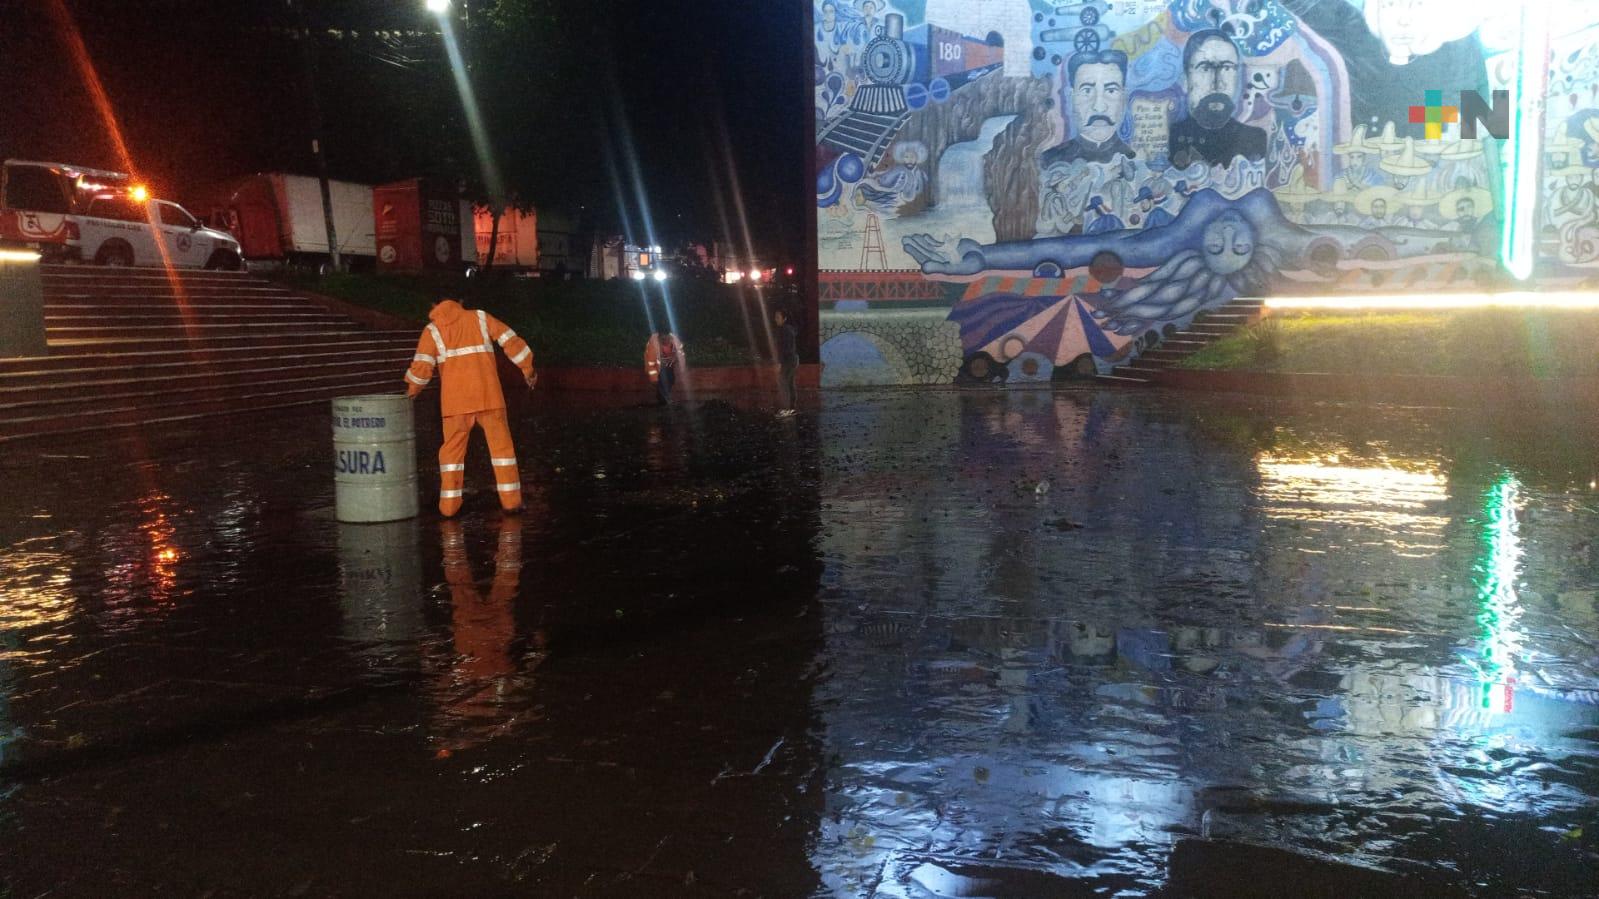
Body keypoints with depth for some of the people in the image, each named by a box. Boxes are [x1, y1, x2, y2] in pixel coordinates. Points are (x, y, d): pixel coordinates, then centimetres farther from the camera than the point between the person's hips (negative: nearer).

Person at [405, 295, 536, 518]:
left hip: (456, 400, 0)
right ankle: (511, 500, 5)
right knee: (501, 445, 7)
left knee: (453, 449, 8)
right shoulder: (479, 318, 11)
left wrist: (412, 391, 12)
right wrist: (528, 368, 13)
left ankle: (449, 505, 5)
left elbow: (422, 365, -3)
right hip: (488, 395, 0)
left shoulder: (433, 330, 7)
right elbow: (510, 340, 6)